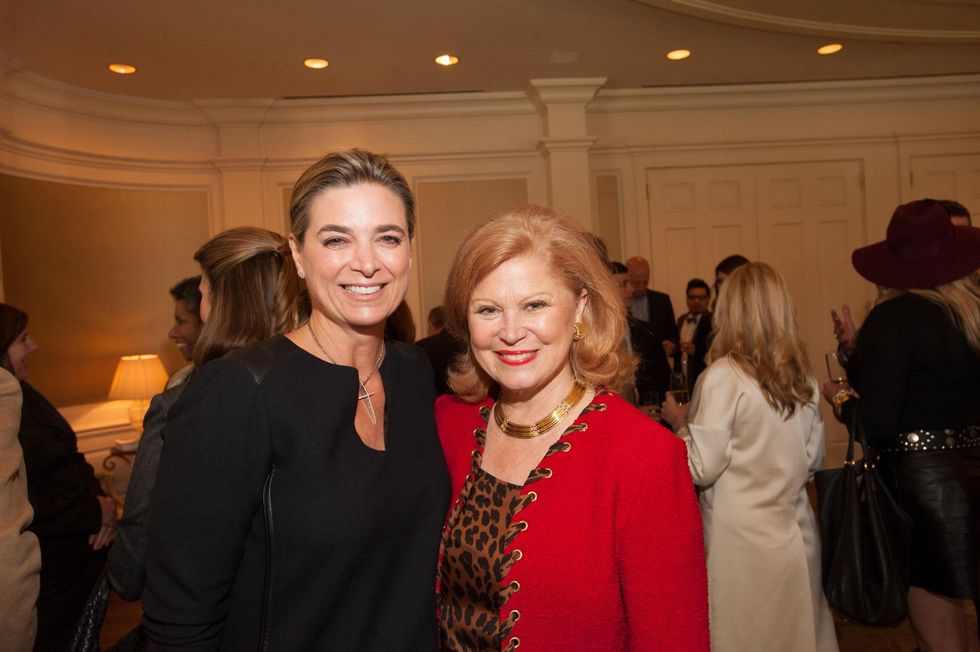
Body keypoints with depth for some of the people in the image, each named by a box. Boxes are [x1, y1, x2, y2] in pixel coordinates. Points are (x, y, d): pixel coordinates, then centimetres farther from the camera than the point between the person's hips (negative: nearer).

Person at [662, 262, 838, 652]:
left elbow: (701, 468, -17)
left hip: (741, 539, -6)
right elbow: (813, 459, 13)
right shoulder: (804, 381, 2)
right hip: (795, 534, 6)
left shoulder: (724, 375, -17)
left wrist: (678, 420, -2)